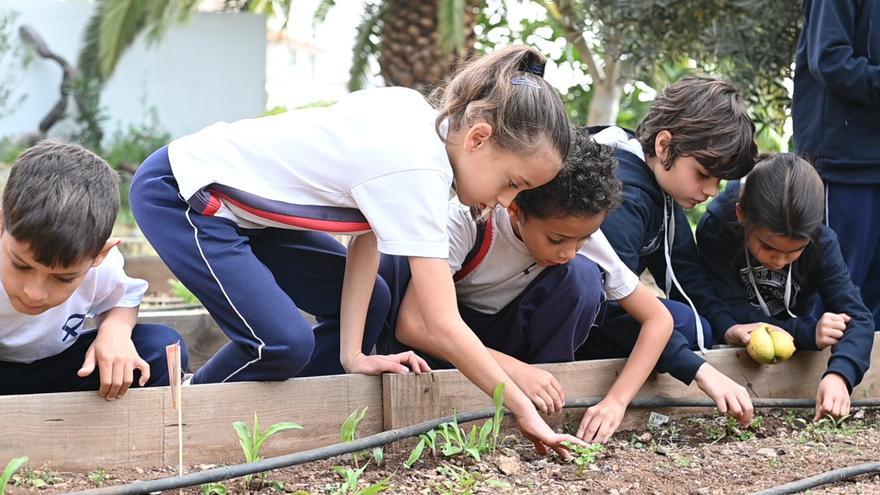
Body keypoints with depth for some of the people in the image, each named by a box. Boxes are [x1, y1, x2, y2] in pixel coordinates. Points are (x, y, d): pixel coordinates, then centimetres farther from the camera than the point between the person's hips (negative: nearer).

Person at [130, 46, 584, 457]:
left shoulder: (419, 117, -4)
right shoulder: (415, 169, -29)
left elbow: (366, 240, -1)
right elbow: (445, 327, -28)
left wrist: (352, 354, -8)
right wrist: (525, 412, -19)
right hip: (180, 195, -10)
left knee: (370, 302, 6)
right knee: (284, 343, -21)